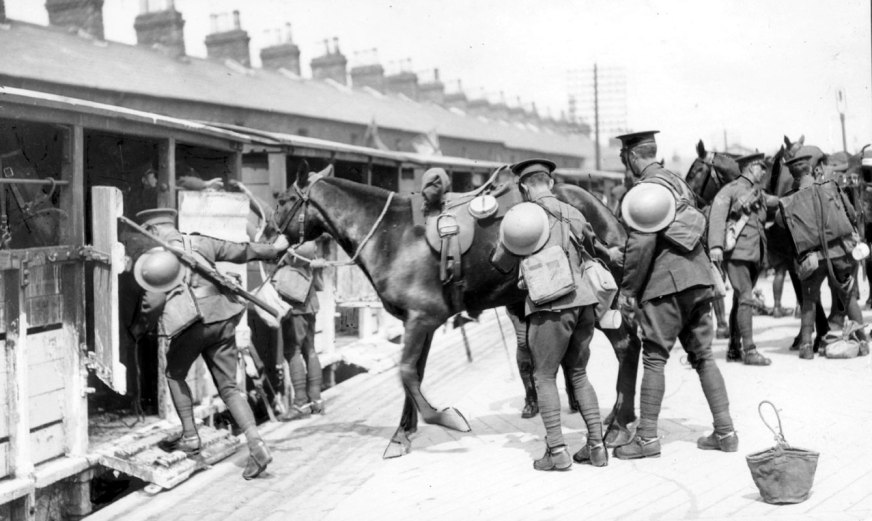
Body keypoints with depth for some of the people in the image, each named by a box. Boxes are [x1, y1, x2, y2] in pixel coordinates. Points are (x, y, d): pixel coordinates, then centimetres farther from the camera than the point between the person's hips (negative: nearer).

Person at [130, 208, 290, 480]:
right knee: (228, 386, 8)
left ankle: (190, 436, 18)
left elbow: (154, 297, -9)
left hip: (191, 322, -5)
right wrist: (273, 249, 40)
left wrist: (139, 327, 6)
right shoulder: (200, 243, 16)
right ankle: (256, 444, -5)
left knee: (175, 374, 21)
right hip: (221, 318, 5)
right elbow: (240, 251, 25)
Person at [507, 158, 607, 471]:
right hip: (584, 301, 5)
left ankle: (557, 451, 0)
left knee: (544, 377, 5)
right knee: (578, 374, 17)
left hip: (550, 307, -5)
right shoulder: (573, 215, 12)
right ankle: (596, 445, 14)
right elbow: (591, 247, 23)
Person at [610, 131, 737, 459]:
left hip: (666, 284, -8)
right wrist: (622, 255, 24)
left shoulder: (644, 189, -11)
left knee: (654, 359, 0)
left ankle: (647, 438, 5)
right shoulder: (678, 182, 17)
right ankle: (725, 432, 14)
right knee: (702, 355, 13)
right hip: (697, 279, 8)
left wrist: (628, 287, -10)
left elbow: (643, 243, -20)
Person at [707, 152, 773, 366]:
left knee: (740, 300, 12)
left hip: (755, 254, 8)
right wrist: (716, 245, -26)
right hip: (737, 252, -8)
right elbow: (717, 214, -15)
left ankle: (734, 349, 19)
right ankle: (749, 350, -10)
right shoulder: (732, 189, -5)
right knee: (745, 299, -11)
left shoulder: (759, 192, 18)